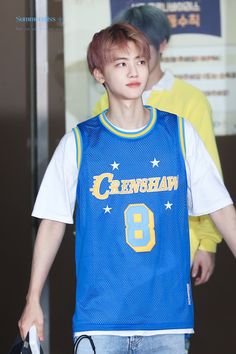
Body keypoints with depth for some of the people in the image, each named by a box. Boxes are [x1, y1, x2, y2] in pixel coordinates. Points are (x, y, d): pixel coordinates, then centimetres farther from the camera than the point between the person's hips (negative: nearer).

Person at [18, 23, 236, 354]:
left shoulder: (179, 134, 4)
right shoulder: (78, 143, 1)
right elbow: (53, 222, 4)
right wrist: (33, 301, 3)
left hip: (169, 315, 1)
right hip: (99, 315, -1)